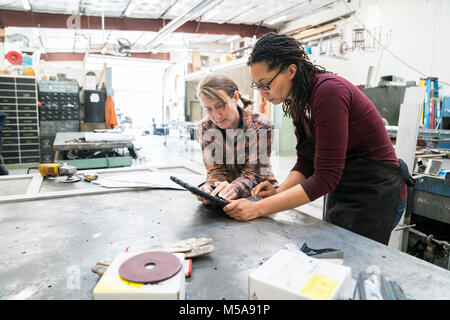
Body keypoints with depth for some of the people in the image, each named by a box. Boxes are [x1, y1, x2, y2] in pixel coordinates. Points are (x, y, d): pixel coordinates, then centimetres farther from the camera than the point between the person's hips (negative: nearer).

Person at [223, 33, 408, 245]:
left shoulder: (328, 91, -25)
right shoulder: (299, 101, 3)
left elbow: (325, 178, -27)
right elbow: (305, 163, 7)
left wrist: (259, 208, -28)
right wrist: (279, 191, -11)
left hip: (373, 194, -8)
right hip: (342, 193, 8)